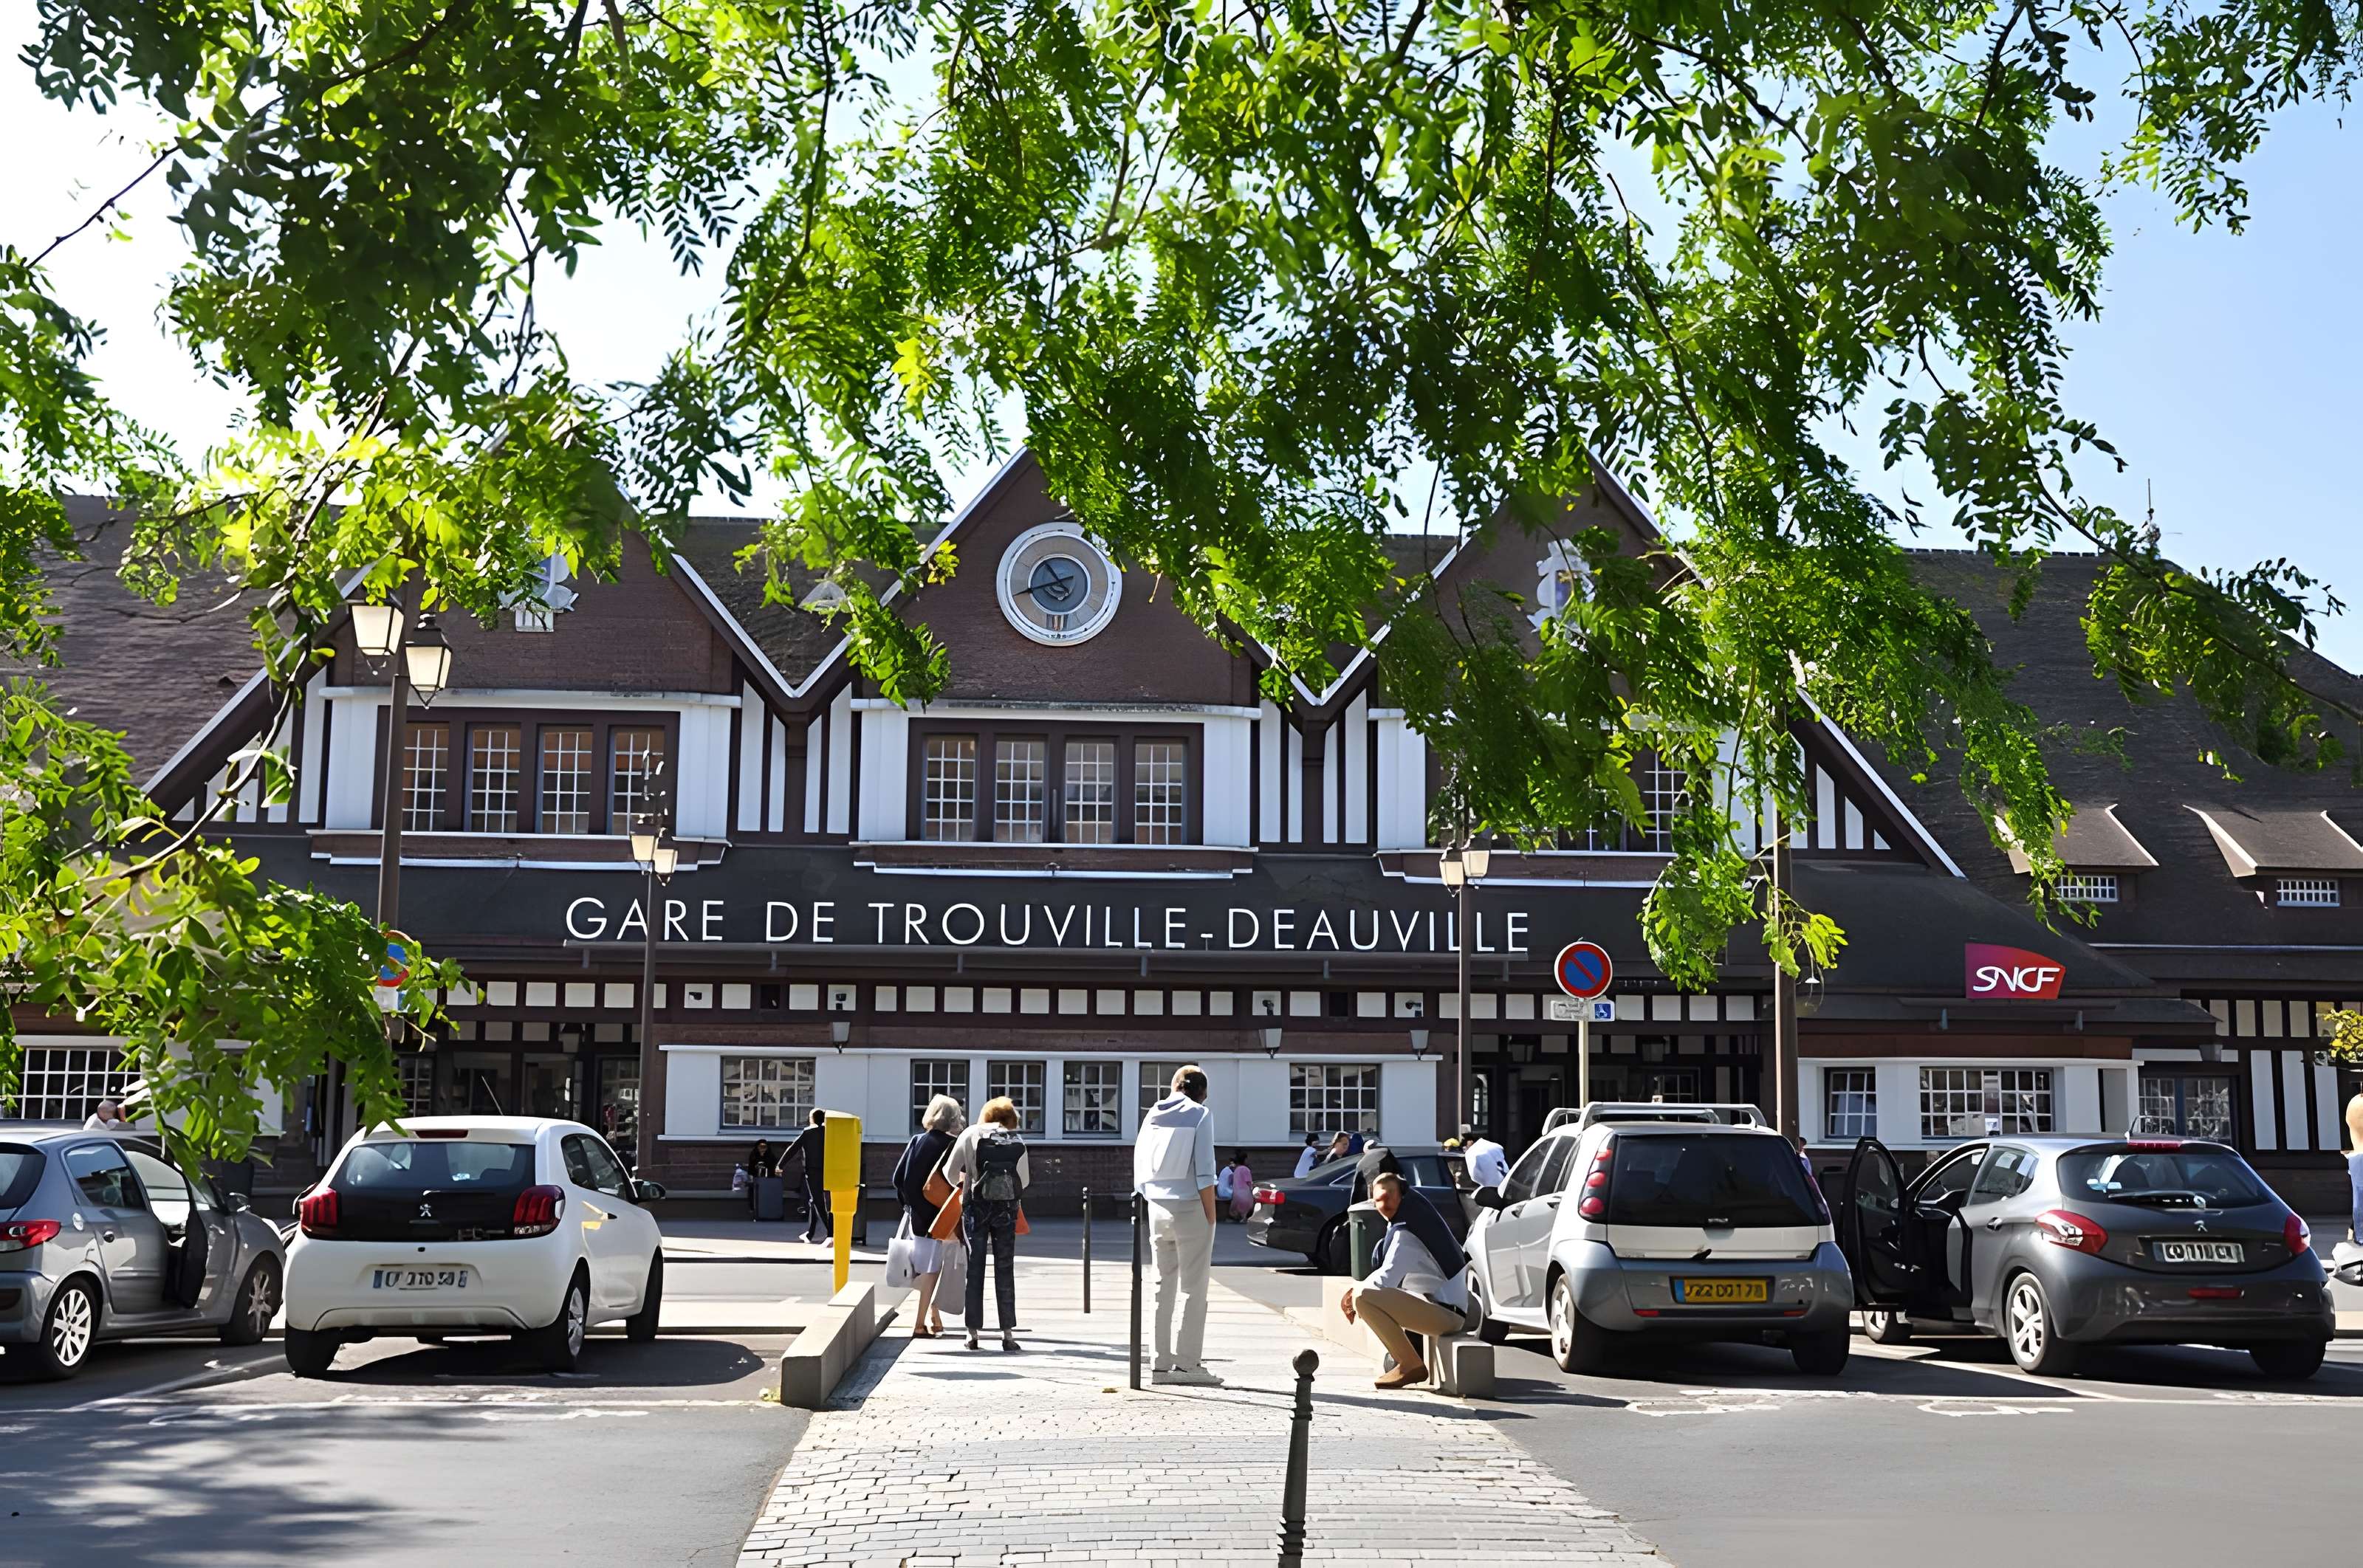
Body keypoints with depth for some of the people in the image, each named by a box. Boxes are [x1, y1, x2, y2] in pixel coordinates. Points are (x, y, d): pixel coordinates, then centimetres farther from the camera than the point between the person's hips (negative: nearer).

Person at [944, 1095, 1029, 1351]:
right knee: (1005, 1269, 5)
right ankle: (1008, 1333, 2)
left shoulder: (971, 1135, 1)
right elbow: (1025, 1179, 8)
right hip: (1007, 1208, 1)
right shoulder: (1018, 1142, 5)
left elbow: (950, 1172, 4)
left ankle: (973, 1332, 6)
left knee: (974, 1268, 6)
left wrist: (961, 1183, 25)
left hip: (976, 1206, -1)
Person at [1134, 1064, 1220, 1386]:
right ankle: (1188, 1363, -1)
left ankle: (1161, 1363, 11)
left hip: (1157, 1209, 5)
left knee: (1163, 1286, 10)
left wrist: (1148, 1207, 16)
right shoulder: (1200, 1115, -5)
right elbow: (1204, 1173, -11)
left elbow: (1139, 1170, 11)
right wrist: (1211, 1217, -6)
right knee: (1192, 1288, 0)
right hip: (1190, 1207, -5)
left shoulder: (1152, 1115, 10)